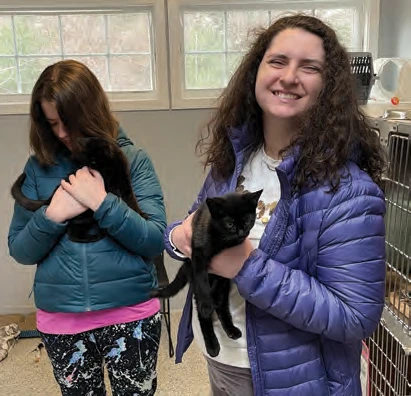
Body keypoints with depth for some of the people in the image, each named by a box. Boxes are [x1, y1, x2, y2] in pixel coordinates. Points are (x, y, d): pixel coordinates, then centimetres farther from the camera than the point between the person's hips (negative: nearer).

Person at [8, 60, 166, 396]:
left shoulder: (133, 159, -5)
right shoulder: (39, 167, 1)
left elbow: (156, 241, -11)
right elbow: (19, 251, 1)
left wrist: (101, 202, -21)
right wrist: (52, 216, -17)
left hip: (131, 314, -2)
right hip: (60, 320, 2)